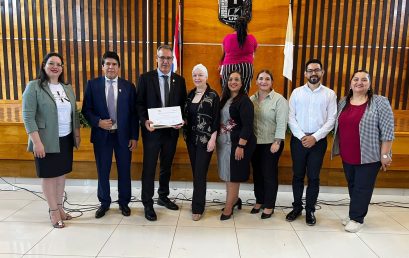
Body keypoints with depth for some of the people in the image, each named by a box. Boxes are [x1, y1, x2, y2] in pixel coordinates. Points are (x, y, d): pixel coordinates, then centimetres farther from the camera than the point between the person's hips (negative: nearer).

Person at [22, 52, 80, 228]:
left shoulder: (67, 88, 10)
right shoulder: (34, 87, -8)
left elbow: (75, 113, 15)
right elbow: (28, 116, -13)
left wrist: (77, 134, 11)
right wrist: (36, 142, -19)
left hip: (66, 139, 5)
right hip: (47, 141, -5)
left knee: (61, 174, 13)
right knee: (49, 175, 5)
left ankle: (60, 207, 27)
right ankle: (53, 211, 18)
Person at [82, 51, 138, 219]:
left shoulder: (128, 86, 2)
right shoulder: (93, 84, 2)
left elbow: (133, 113, 1)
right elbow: (86, 110, 4)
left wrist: (134, 136, -3)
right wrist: (98, 122, -15)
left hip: (123, 135, 0)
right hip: (101, 135, 0)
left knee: (124, 170, 9)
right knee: (102, 171, 10)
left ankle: (124, 202, 27)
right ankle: (104, 203, 28)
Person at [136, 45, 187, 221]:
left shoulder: (180, 80, 6)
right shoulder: (145, 78, -1)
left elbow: (183, 105, 7)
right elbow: (139, 103, -2)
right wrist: (144, 121, -18)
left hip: (172, 130, 3)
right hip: (152, 130, -3)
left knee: (167, 167, 16)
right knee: (149, 168, 3)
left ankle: (163, 197, 34)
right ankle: (148, 204, 16)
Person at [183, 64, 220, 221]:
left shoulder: (213, 95, -8)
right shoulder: (190, 94, 9)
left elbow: (216, 119, -11)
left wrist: (213, 139, -15)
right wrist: (181, 123, -1)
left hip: (205, 139, -6)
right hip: (191, 138, 6)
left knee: (200, 173, -3)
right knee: (195, 172, 13)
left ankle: (198, 208, 9)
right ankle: (197, 201, 27)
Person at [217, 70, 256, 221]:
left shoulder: (245, 101, -11)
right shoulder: (224, 99, 11)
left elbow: (247, 126, -17)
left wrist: (240, 146, -21)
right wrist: (217, 139, 11)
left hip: (237, 143, -7)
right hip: (223, 142, 7)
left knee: (233, 174, 2)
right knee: (226, 173, 13)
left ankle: (229, 206, 13)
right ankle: (234, 199, 31)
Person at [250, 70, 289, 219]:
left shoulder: (279, 99, -8)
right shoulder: (251, 99, 7)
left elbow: (281, 123, -13)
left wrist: (277, 142, -18)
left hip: (271, 143, -5)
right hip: (255, 143, 5)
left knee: (269, 174, 4)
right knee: (257, 173, 14)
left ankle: (269, 205, 19)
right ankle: (259, 201, 30)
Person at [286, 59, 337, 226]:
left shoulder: (330, 94, 3)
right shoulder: (297, 92, 5)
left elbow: (331, 120, -3)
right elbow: (291, 117, -1)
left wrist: (315, 137, -13)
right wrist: (302, 136, -12)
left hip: (318, 140, -1)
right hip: (298, 139, 1)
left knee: (313, 177, 6)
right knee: (298, 175, 10)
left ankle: (310, 210, 21)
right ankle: (297, 207, 24)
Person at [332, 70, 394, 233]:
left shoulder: (380, 102, -8)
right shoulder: (343, 103, 7)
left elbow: (387, 130, -11)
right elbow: (337, 127, 14)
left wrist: (384, 155, -13)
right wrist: (339, 150, 13)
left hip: (369, 156, -5)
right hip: (347, 156, 5)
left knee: (362, 188, 3)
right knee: (352, 186, 15)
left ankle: (357, 218, 16)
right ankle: (354, 214, 29)